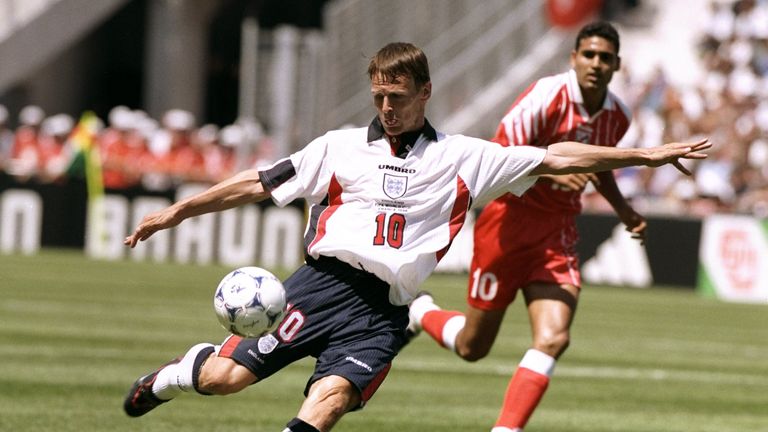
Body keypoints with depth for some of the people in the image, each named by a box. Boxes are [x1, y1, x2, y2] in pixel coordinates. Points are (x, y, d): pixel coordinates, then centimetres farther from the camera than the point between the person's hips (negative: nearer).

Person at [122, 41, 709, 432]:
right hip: (324, 281, 0)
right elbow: (260, 184, 13)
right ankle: (175, 375, 24)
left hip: (382, 311, 0)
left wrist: (646, 155, 9)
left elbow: (555, 158, 12)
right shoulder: (340, 148, 12)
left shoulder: (462, 158, 12)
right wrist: (178, 211, 10)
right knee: (224, 377, -9)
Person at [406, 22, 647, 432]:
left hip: (558, 235, 4)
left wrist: (623, 210, 11)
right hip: (510, 223, -4)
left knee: (553, 339, -18)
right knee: (472, 346, 8)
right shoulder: (548, 95, -17)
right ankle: (421, 313, 40)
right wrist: (551, 171, -34)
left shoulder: (618, 116, 3)